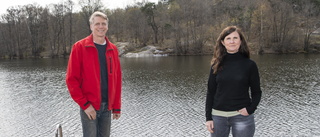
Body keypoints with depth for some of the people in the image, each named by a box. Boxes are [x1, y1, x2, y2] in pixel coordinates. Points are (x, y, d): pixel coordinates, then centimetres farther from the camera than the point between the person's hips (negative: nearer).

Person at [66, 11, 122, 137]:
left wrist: (117, 106, 7)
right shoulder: (79, 47, -5)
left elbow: (117, 79, 9)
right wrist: (85, 104, -11)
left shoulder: (113, 49, 8)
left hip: (107, 106, 4)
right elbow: (71, 79, -7)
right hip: (89, 107, -4)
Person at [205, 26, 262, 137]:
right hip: (218, 116, 2)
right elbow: (210, 92, 4)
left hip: (241, 116, -1)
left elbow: (256, 92, 4)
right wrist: (208, 117, 0)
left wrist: (250, 109, -13)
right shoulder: (217, 65, 1)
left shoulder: (249, 65, -2)